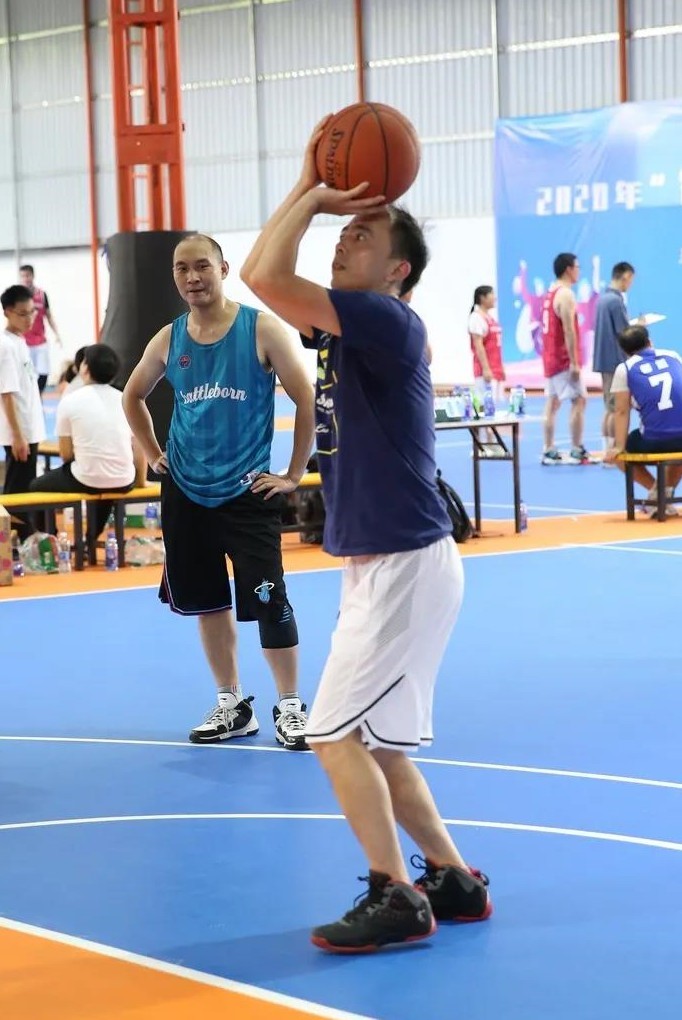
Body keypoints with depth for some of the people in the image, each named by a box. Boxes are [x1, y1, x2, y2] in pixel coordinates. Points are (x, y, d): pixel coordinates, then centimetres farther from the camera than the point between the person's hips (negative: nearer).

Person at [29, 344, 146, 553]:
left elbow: (66, 454, -2)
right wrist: (141, 480, 22)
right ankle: (91, 543, 45)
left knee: (37, 487, 24)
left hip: (87, 480, -4)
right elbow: (139, 448, 7)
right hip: (124, 482, 4)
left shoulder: (70, 400, -5)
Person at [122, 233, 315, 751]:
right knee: (207, 600, 10)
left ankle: (290, 707, 5)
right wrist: (154, 456, 13)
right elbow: (133, 397, 22)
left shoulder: (261, 329, -8)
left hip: (247, 492, -5)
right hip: (186, 493, 5)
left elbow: (307, 399, -8)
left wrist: (293, 475, -8)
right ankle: (233, 705, 22)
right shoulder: (168, 340, 4)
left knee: (269, 600, -7)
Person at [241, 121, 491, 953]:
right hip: (378, 565, 10)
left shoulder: (387, 321, -16)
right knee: (371, 740, 14)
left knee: (338, 735, -9)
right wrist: (312, 190, 11)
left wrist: (314, 196, -13)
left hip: (405, 566, -10)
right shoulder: (343, 326, 11)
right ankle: (453, 882, 22)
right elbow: (260, 274, 18)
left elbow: (268, 279, -24)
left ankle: (396, 900, -2)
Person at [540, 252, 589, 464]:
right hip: (564, 359, -9)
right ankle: (577, 452, -7)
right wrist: (574, 363, -22)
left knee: (553, 402, 9)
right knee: (579, 401, -6)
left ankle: (549, 452, 9)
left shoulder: (550, 293, 14)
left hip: (550, 357, 9)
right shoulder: (566, 294, -15)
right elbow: (568, 330, -21)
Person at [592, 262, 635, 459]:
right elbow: (624, 333, -18)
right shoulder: (616, 300, -17)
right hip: (616, 360, -9)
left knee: (609, 407, 13)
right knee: (616, 408, -4)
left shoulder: (603, 298, 11)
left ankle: (608, 451, 15)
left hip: (604, 360, 9)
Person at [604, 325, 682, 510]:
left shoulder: (624, 369, 2)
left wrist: (619, 447, 2)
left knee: (615, 455, 23)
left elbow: (622, 412, 0)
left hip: (653, 443, -4)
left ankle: (654, 488, 10)